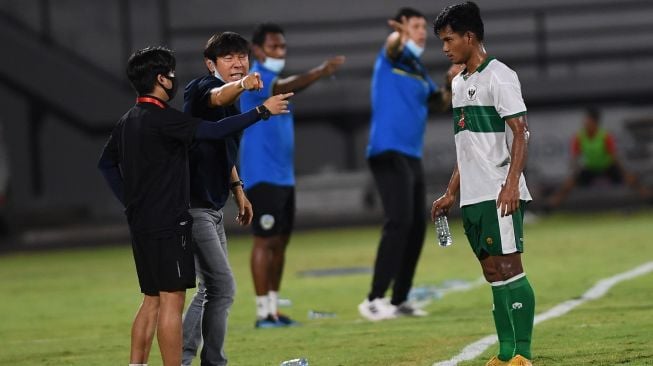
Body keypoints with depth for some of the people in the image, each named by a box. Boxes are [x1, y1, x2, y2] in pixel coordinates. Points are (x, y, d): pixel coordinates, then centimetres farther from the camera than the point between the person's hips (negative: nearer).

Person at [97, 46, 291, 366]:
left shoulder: (127, 121, 13)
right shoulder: (161, 118, -15)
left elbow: (106, 163, 24)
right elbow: (214, 131, -22)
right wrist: (261, 111, -16)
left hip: (140, 224, 9)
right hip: (167, 224, -9)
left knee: (152, 300, 14)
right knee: (171, 300, -7)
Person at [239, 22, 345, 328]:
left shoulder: (275, 80, 17)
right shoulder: (255, 78, -13)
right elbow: (284, 88, -34)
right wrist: (318, 73, -48)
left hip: (284, 176, 9)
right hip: (262, 176, -9)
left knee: (280, 241, 9)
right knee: (265, 241, -9)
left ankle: (273, 308, 14)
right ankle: (263, 312, -7)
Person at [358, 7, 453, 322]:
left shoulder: (419, 70, 18)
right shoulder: (390, 59, -5)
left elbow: (438, 99, 25)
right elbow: (393, 47, -28)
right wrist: (399, 36, -52)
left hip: (413, 157, 9)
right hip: (388, 153, -9)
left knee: (416, 227, 9)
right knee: (398, 223, -19)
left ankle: (399, 301, 17)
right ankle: (374, 300, -21)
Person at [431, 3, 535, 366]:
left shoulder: (499, 76, -8)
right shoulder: (459, 83, 18)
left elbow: (521, 132, -14)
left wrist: (511, 184, -24)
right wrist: (451, 193, 22)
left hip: (500, 195, -8)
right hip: (472, 197, 9)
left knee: (509, 268, -10)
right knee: (493, 273, 7)